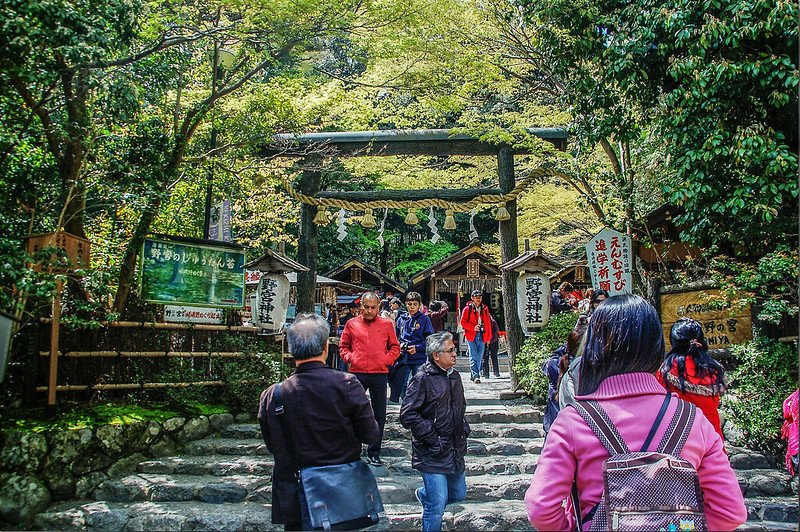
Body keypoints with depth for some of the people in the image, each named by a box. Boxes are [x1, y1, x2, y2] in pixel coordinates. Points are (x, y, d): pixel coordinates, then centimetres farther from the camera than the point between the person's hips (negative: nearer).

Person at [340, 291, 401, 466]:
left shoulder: (387, 324, 6)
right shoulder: (352, 324, 6)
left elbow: (395, 347, 12)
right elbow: (343, 346, 13)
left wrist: (386, 360, -4)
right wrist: (350, 358, -4)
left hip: (380, 374, 1)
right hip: (357, 374, -1)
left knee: (379, 415, 8)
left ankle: (374, 453, 20)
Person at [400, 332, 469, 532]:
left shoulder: (454, 376, 11)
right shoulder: (422, 379, -16)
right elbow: (407, 415, -19)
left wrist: (464, 429, 13)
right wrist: (431, 437, -18)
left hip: (455, 451, 8)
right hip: (433, 453, -8)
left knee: (458, 494, 19)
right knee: (437, 505, -6)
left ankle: (424, 494, 43)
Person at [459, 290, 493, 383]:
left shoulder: (485, 309, 14)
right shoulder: (468, 309, 1)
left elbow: (488, 323, 16)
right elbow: (463, 322, -2)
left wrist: (488, 337, 12)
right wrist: (473, 327, -15)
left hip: (482, 336, 4)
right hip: (471, 335, -4)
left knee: (479, 357, 7)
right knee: (473, 357, -8)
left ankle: (473, 375, 18)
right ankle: (475, 376, -11)